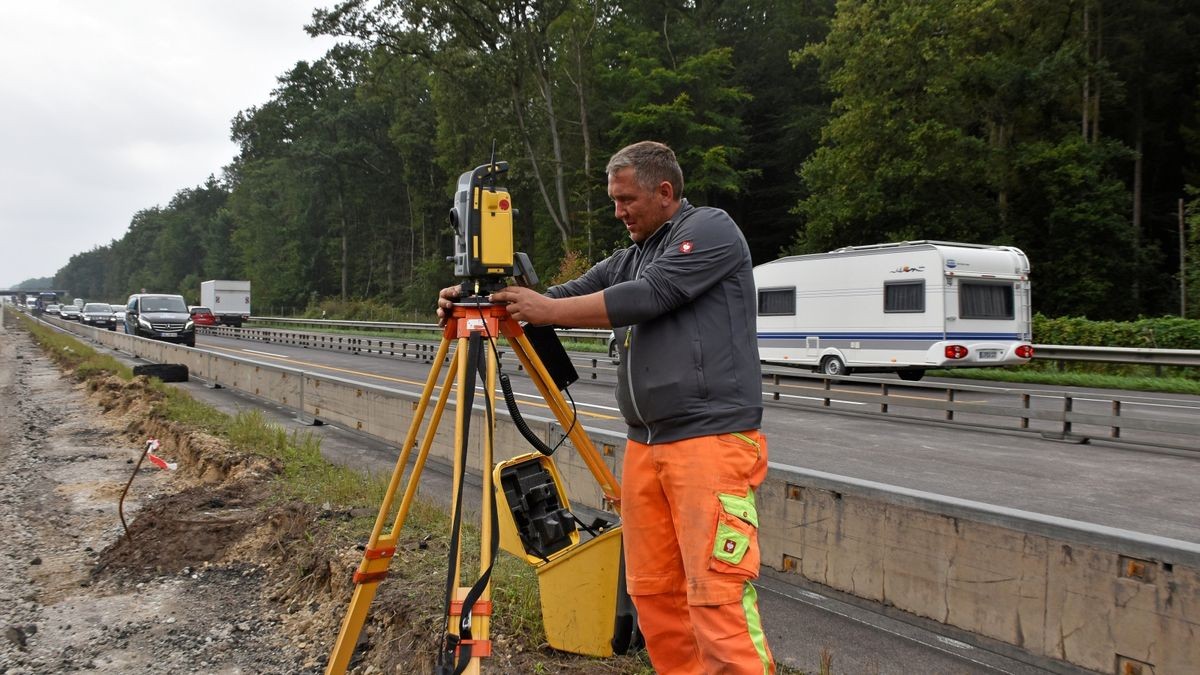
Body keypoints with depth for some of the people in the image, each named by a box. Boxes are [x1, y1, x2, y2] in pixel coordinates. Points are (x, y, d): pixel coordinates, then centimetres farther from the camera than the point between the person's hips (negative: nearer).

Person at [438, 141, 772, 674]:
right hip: (645, 444, 8)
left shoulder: (712, 229, -3)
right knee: (652, 591, 6)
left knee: (717, 596, -10)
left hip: (712, 440, -7)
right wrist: (484, 301, -2)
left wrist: (546, 310, -10)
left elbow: (645, 297, -14)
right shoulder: (629, 258, 20)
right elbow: (570, 295, 13)